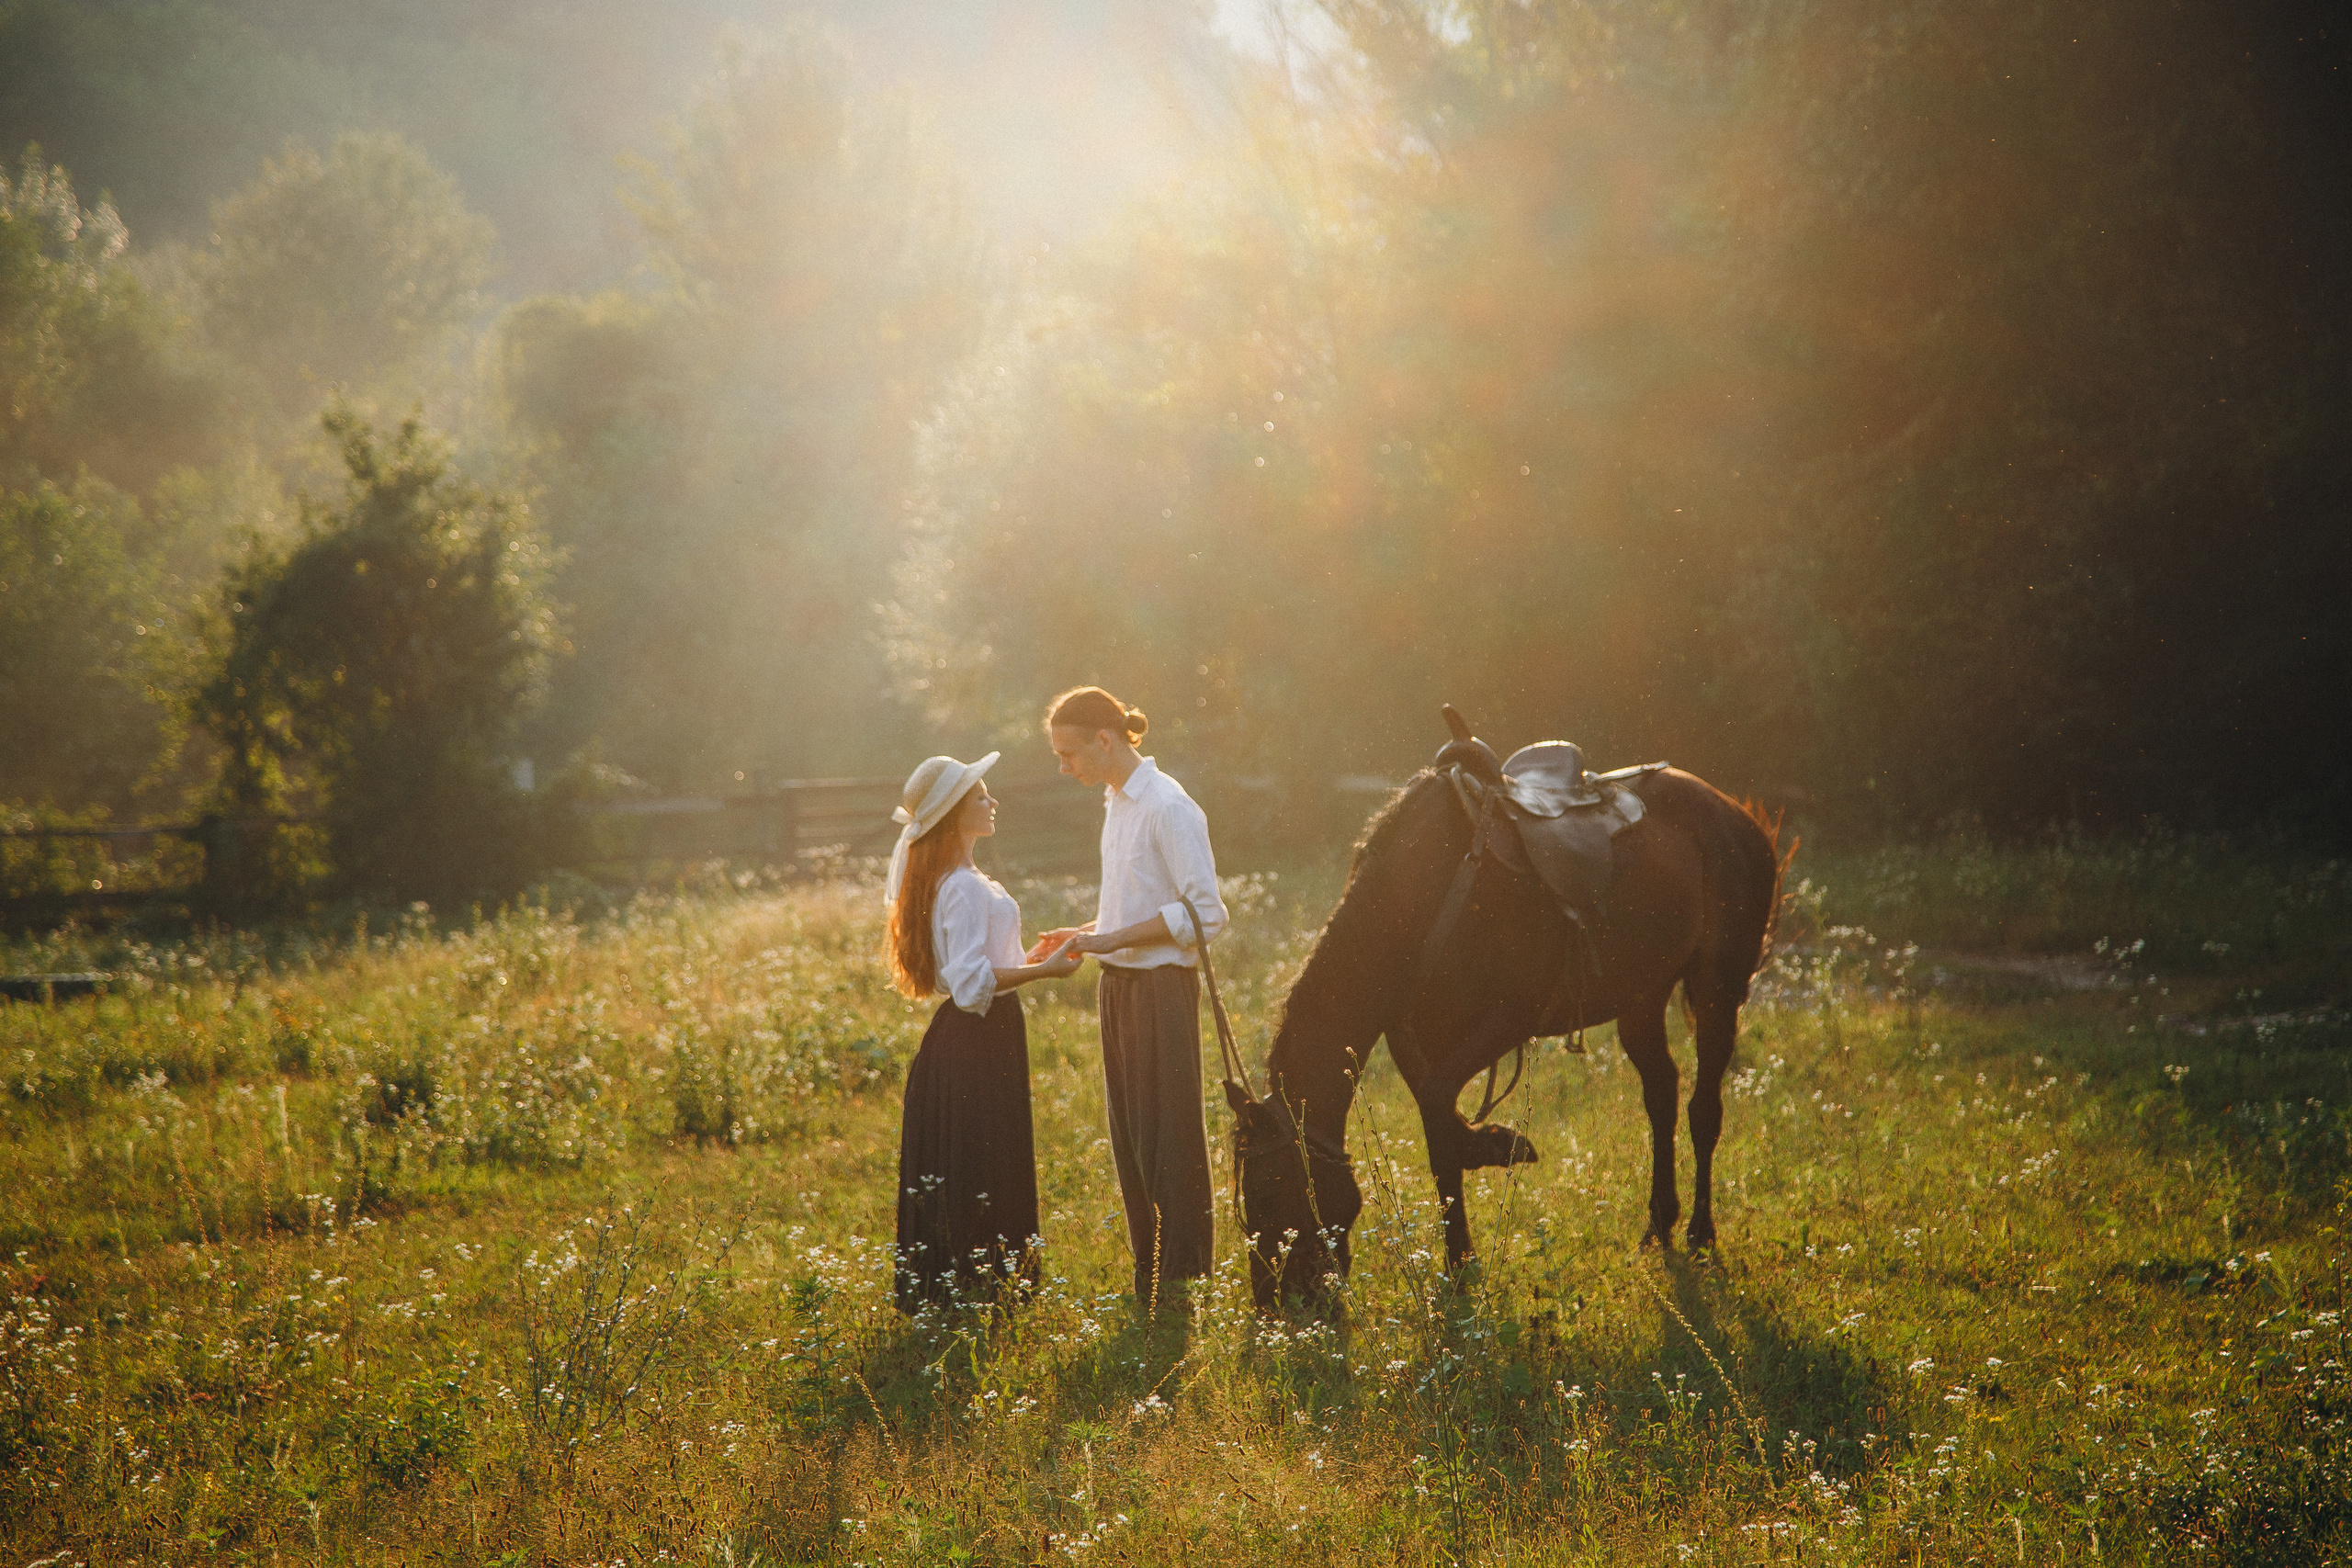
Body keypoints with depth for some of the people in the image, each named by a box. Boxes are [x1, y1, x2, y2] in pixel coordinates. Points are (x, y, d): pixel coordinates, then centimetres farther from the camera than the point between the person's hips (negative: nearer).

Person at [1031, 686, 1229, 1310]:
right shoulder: (1117, 801, 13)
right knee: (1130, 1142, 12)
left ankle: (1183, 1292, 1)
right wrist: (1084, 934, 8)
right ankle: (1147, 1289, 19)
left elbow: (1204, 913, -18)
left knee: (1167, 1143, -5)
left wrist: (1111, 939, -18)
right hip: (1118, 988, 9)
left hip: (1161, 987, -9)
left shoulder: (1168, 807, -15)